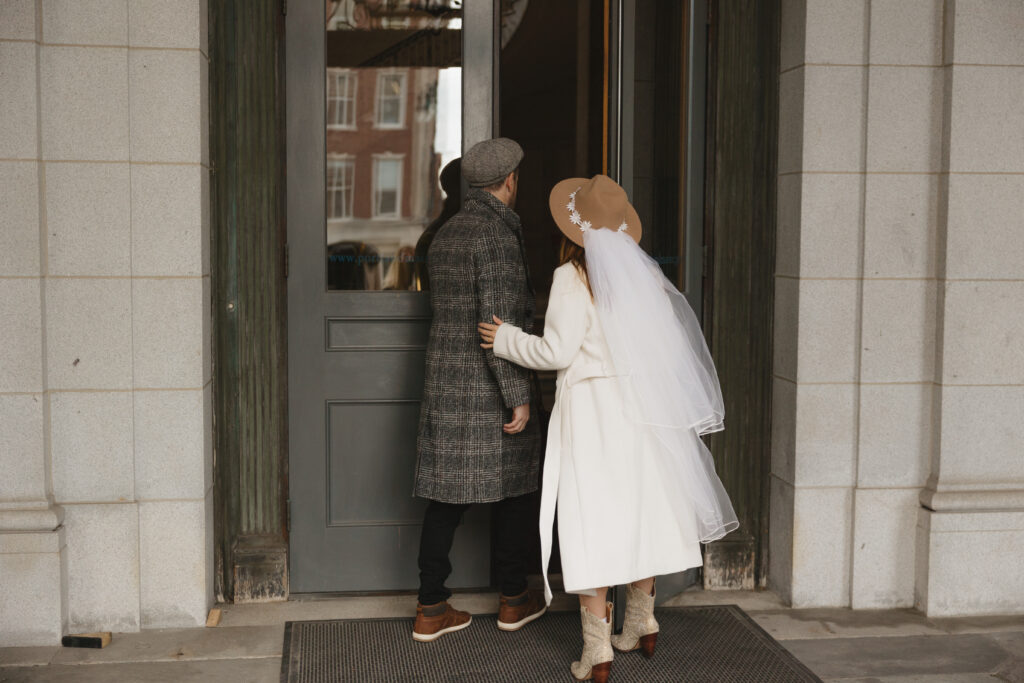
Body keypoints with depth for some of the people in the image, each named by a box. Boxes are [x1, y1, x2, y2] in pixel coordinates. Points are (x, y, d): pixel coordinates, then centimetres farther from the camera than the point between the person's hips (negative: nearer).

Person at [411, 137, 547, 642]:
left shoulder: (444, 236, 12)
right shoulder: (498, 235, -14)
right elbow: (498, 322, -21)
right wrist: (518, 397, -17)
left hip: (445, 384, 7)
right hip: (490, 389, -7)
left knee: (447, 494, 9)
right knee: (515, 488, 10)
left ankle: (431, 609, 13)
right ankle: (513, 599, 22)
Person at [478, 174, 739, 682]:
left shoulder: (573, 275, -12)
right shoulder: (641, 271, 4)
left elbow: (557, 351, -15)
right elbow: (664, 340, 8)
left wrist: (507, 339, -1)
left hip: (590, 406, -6)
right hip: (638, 404, 6)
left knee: (591, 519, -1)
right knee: (637, 508, 17)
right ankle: (642, 625, 31)